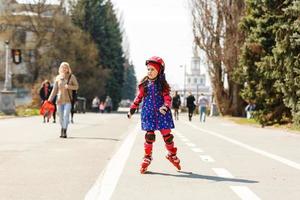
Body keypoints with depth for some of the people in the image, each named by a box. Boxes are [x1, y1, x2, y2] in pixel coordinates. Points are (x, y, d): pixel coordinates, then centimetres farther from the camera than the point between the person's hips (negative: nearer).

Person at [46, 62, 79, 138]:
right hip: (59, 100, 3)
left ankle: (64, 131, -21)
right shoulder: (58, 78, 6)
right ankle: (62, 130, 23)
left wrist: (69, 86, -15)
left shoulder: (72, 77, 0)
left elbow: (76, 86, 5)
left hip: (68, 100, -3)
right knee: (61, 116, 6)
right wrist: (50, 100, 4)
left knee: (66, 115, -17)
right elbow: (55, 90, 9)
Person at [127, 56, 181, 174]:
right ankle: (147, 157, 9)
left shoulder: (162, 85, 2)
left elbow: (167, 98, -7)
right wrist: (132, 109, 15)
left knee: (167, 134, 2)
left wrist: (166, 106, -27)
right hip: (148, 113, 1)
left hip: (162, 113, 0)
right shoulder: (144, 84, 6)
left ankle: (172, 155, 23)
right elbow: (139, 98, 14)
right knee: (149, 135, -5)